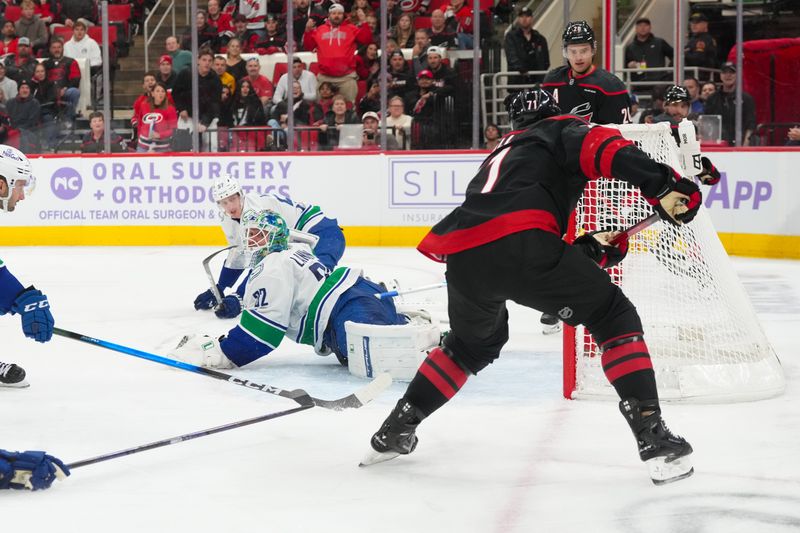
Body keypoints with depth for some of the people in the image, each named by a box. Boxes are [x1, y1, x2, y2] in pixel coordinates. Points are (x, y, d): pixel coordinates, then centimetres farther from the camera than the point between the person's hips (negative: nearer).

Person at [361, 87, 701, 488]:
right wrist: (662, 186, -11)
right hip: (521, 242, -6)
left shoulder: (502, 153, 41)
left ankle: (394, 431, 38)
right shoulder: (561, 130, 23)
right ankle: (653, 438, -2)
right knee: (614, 316, 10)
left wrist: (589, 249, 36)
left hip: (463, 258, 7)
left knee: (474, 342, 35)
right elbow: (603, 147, -3)